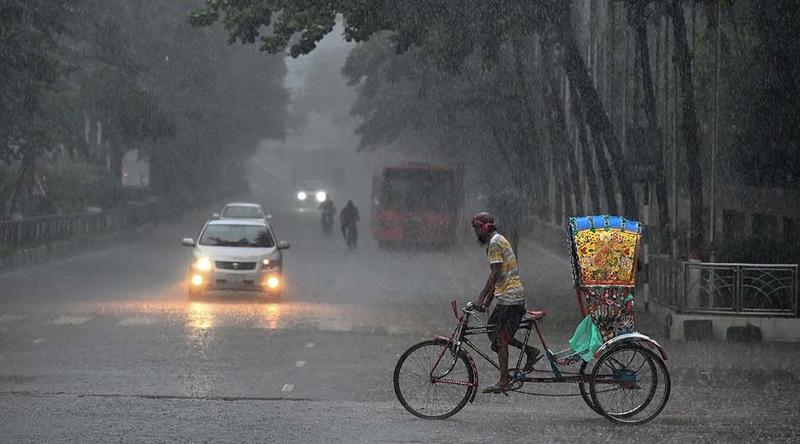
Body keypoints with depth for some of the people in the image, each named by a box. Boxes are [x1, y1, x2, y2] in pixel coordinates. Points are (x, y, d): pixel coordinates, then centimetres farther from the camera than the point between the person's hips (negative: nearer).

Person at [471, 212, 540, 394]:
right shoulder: (498, 240, 19)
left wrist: (481, 298, -16)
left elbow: (495, 274, -18)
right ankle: (529, 350, 14)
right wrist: (488, 298, 20)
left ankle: (503, 382, -5)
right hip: (515, 295, 10)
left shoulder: (495, 242, -12)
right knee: (492, 331, 14)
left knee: (500, 338, -7)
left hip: (509, 296, -10)